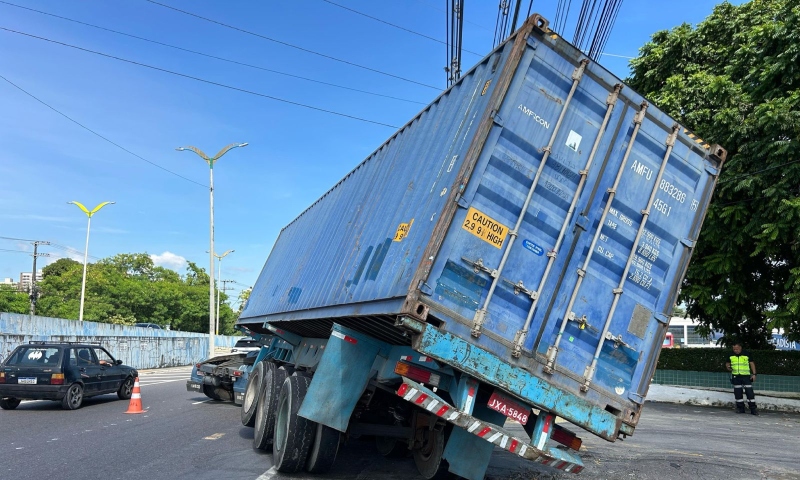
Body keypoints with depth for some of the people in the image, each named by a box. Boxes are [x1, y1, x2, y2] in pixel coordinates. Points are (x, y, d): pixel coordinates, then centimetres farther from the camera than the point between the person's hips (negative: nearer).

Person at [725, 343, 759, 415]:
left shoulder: (746, 354, 0)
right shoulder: (731, 356, 6)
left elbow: (752, 364, 4)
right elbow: (727, 364, 16)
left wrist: (754, 374, -3)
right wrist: (728, 367, -8)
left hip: (746, 376, -3)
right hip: (735, 377, 3)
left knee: (749, 392, -6)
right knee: (737, 393, 5)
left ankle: (753, 408, 0)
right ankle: (740, 408, 14)